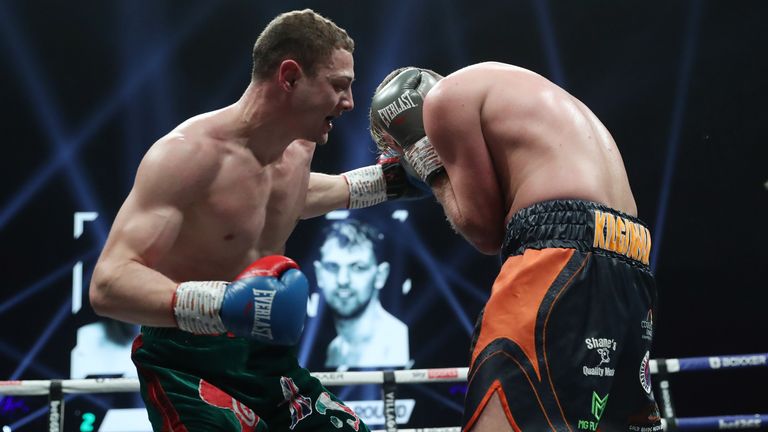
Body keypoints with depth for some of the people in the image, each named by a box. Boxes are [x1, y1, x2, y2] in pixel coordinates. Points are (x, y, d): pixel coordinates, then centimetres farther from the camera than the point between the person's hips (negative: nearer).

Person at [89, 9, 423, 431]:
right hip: (189, 366, -8)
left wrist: (383, 180, 23)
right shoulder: (190, 152, -23)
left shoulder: (298, 149, 4)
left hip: (269, 359, 8)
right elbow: (108, 285, -30)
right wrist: (222, 305, -44)